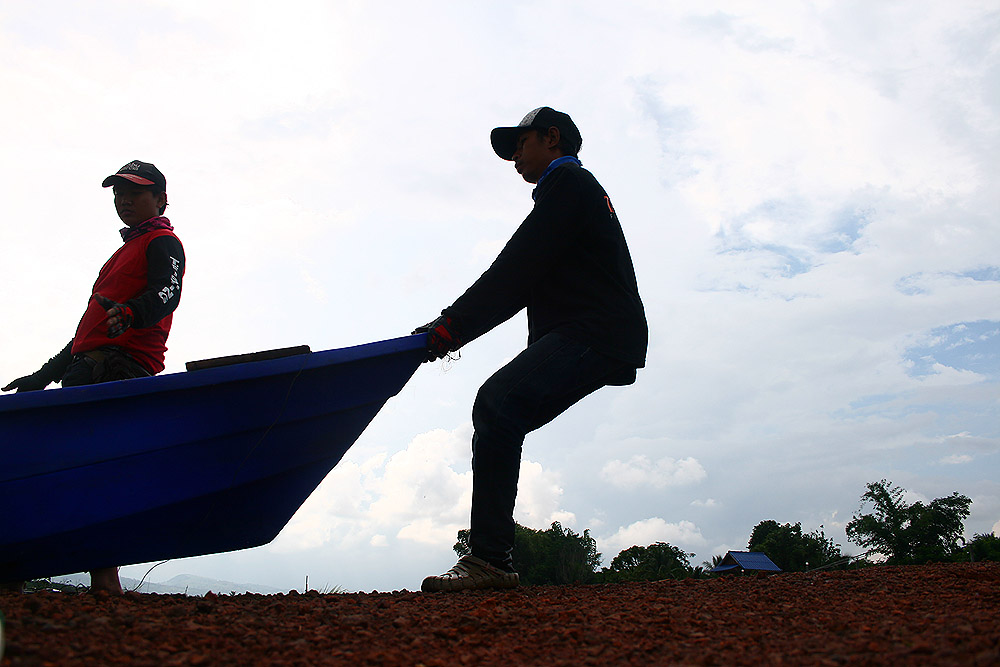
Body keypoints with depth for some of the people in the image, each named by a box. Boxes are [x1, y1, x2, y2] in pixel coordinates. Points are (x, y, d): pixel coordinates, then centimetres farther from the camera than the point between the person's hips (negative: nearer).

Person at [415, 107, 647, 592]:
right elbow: (522, 283, 25)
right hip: (587, 339, 10)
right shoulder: (576, 190, 32)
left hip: (593, 335, -10)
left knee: (496, 403, -24)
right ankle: (490, 560, 4)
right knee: (498, 419, 5)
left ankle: (489, 559, -26)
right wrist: (455, 326, 16)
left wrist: (453, 324, -14)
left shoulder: (568, 182, 1)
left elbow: (516, 270, -13)